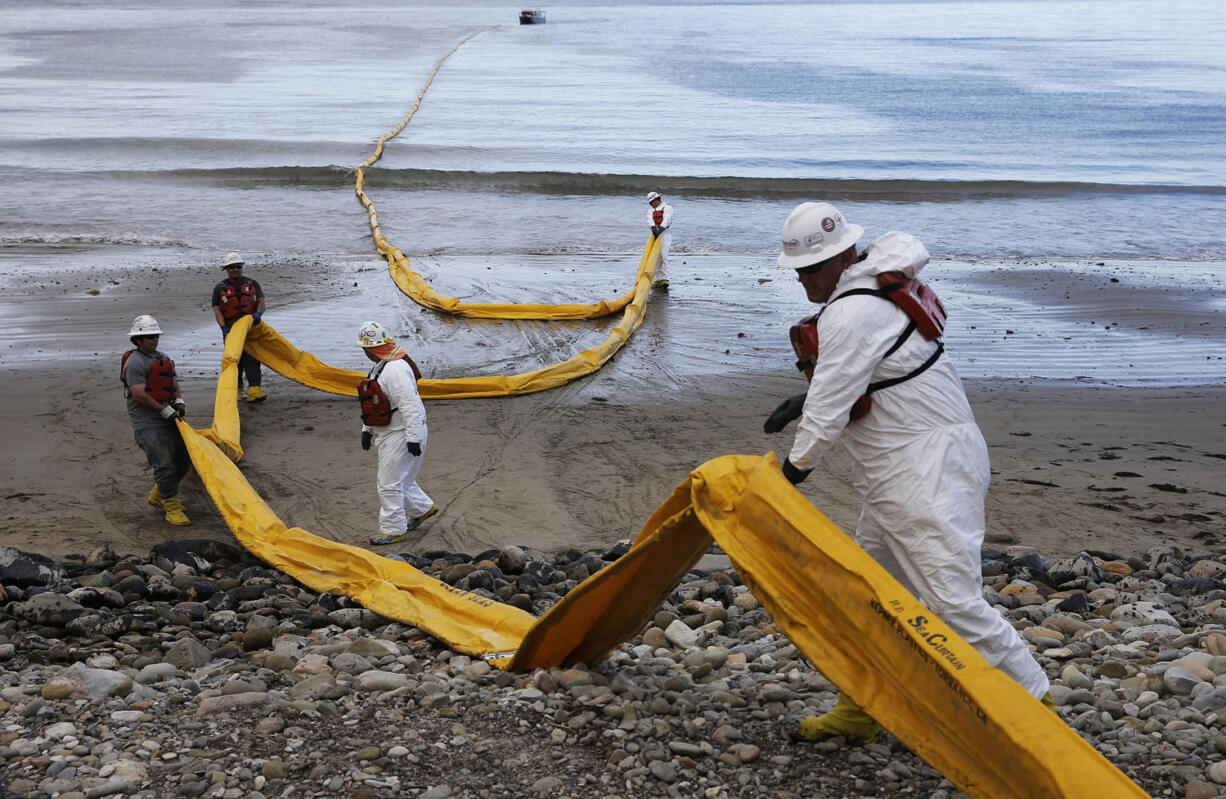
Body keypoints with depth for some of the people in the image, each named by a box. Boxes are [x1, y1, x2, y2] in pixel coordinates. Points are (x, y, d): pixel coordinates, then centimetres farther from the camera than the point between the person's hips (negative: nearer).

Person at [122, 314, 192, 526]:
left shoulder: (161, 357, 16)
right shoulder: (134, 362, -12)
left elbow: (172, 381, 22)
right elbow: (139, 395, -19)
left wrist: (179, 400, 1)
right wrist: (165, 410, -18)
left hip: (168, 418, 9)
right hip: (147, 422, -9)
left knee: (184, 458, 13)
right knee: (165, 464, -13)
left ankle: (158, 496, 31)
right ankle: (171, 508, -3)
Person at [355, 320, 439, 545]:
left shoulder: (396, 369, -24)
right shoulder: (382, 366, 11)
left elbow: (410, 405, -27)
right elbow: (373, 402, 20)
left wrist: (414, 438, -27)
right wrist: (367, 429, 17)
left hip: (400, 434, -10)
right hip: (387, 433, 10)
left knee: (390, 484, -4)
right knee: (399, 478, 22)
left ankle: (393, 530, 5)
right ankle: (423, 508, 40)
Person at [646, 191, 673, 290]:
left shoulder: (667, 208, 3)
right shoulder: (651, 210, 19)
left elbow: (667, 220, -14)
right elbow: (650, 219, -3)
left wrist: (660, 229, -29)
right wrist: (653, 227, -24)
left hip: (665, 234, -6)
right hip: (655, 235, 6)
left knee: (663, 256, -16)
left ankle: (665, 279, -19)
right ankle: (658, 280, 7)